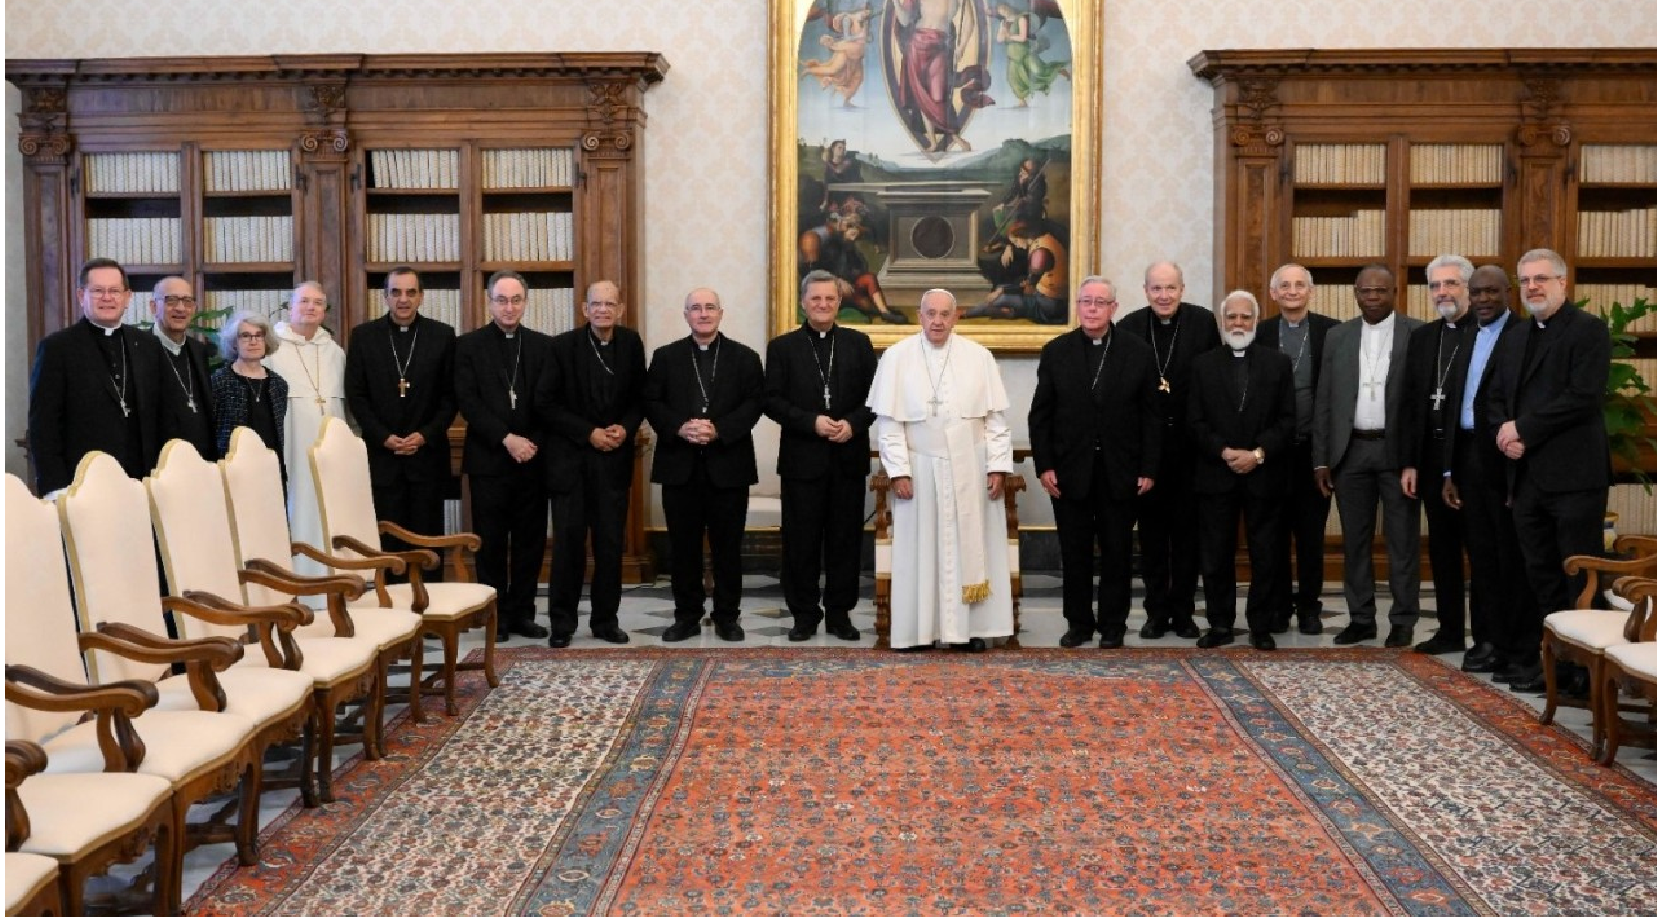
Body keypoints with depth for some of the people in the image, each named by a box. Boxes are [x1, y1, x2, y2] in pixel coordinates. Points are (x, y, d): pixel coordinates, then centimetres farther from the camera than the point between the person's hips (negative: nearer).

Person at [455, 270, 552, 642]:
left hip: (533, 458, 2)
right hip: (488, 458, -2)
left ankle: (522, 612, 13)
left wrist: (532, 443, -9)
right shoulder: (468, 345, 3)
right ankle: (496, 615, 10)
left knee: (530, 540, 5)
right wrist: (507, 439, -14)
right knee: (491, 542, 2)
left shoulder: (543, 346, 9)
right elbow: (467, 401, -6)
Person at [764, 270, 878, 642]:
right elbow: (772, 401, -3)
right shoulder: (782, 347, 3)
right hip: (802, 458, -1)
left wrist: (853, 423, -13)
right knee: (801, 540, 3)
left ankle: (839, 613, 16)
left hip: (849, 458, 1)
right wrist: (811, 422, -15)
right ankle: (805, 613, 14)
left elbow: (874, 396, 4)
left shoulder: (859, 343, 8)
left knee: (845, 539, 6)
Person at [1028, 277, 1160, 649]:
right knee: (1074, 551, 7)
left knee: (1117, 551, 7)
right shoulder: (1055, 352, 3)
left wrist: (1148, 468, -4)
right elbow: (1040, 415, 3)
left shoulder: (1138, 353, 1)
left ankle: (1113, 623, 18)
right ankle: (1079, 622, 18)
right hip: (1071, 471, 1)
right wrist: (1044, 465, -5)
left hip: (1120, 471, 0)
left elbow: (1151, 416, 1)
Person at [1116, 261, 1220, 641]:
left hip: (1189, 449, -1)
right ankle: (1156, 612, 18)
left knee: (1187, 534, 9)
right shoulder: (1128, 328, -1)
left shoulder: (1203, 323, -2)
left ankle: (1183, 612, 18)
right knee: (1151, 534, 9)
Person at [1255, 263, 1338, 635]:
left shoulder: (1331, 331, 2)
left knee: (1311, 532, 6)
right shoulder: (1259, 334, 5)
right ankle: (1278, 605, 16)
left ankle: (1309, 605, 15)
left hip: (1315, 447, -1)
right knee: (1275, 531, 6)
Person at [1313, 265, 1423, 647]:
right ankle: (1361, 619, 17)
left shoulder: (1418, 333, -1)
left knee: (1403, 540, 3)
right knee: (1355, 539, 8)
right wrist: (1321, 458, 3)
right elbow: (1324, 401, 8)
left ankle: (1403, 621, 11)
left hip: (1399, 450, -3)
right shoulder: (1337, 336, 8)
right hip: (1351, 451, 3)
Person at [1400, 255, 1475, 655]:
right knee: (1442, 547, 12)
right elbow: (1410, 403, 11)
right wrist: (1410, 462, 6)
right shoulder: (1422, 337, 12)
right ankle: (1450, 631, 21)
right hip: (1433, 456, 6)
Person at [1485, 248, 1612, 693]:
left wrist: (1523, 430, -12)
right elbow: (1496, 399, 17)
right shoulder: (1513, 339, 19)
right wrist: (1506, 434, -4)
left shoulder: (1588, 329, -4)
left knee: (1580, 576, -2)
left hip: (1572, 474, -7)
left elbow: (1584, 396, -15)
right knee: (1541, 574, 10)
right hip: (1527, 474, 7)